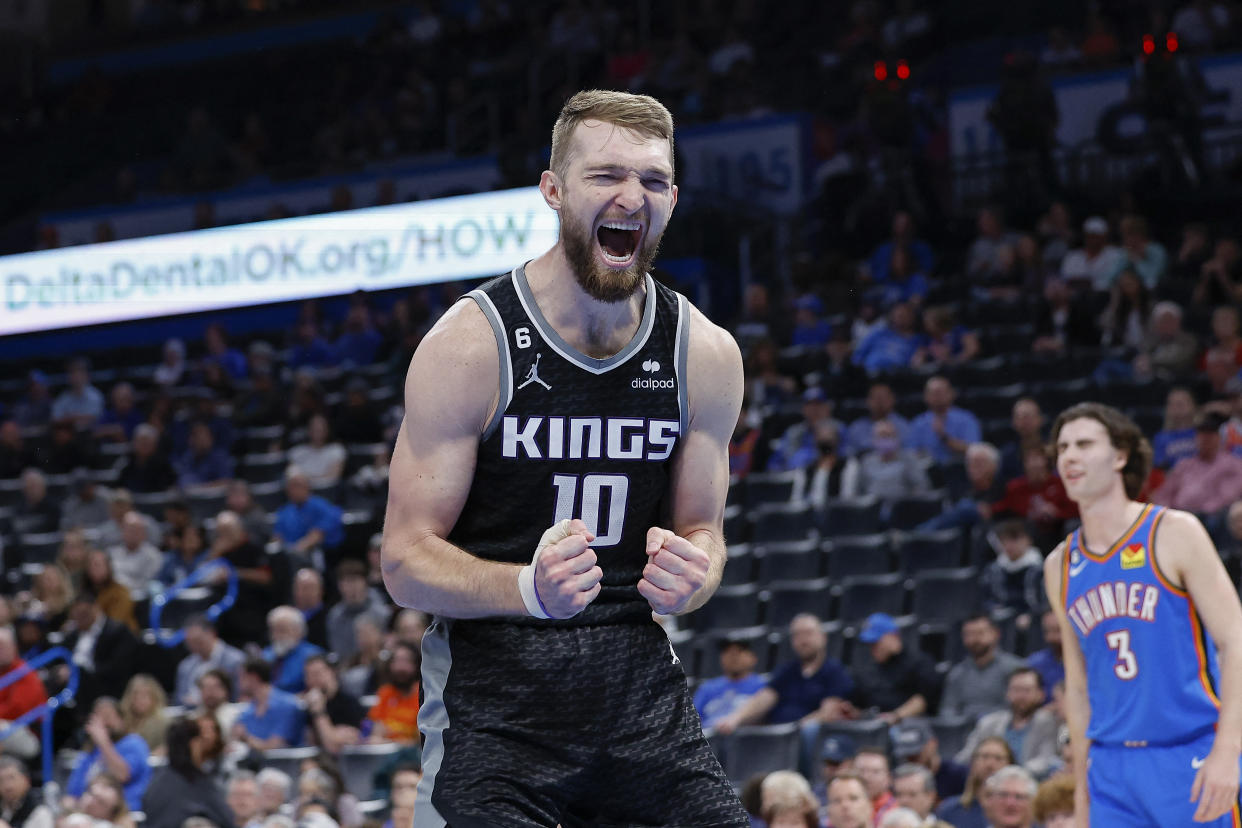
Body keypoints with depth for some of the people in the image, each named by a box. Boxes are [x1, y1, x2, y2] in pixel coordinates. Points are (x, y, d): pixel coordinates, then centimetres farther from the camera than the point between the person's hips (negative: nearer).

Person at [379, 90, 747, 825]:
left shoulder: (706, 356, 2)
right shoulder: (470, 346, -11)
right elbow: (407, 559, -10)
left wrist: (690, 578, -13)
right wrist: (529, 588, -29)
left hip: (637, 679, 4)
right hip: (492, 689, -4)